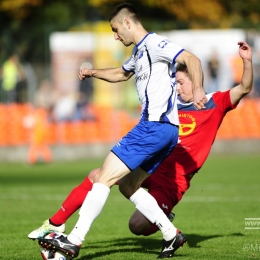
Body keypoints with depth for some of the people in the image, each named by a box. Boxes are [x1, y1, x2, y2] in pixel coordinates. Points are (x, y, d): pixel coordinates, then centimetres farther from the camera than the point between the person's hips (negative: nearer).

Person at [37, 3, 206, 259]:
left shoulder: (154, 44, -9)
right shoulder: (139, 52, 22)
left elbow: (192, 59, -20)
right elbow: (122, 74, 42)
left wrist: (197, 89, -36)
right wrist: (94, 73, 27)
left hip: (155, 126, -10)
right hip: (165, 130, 10)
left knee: (103, 177, -11)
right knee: (129, 186, 16)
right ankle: (171, 235, 13)